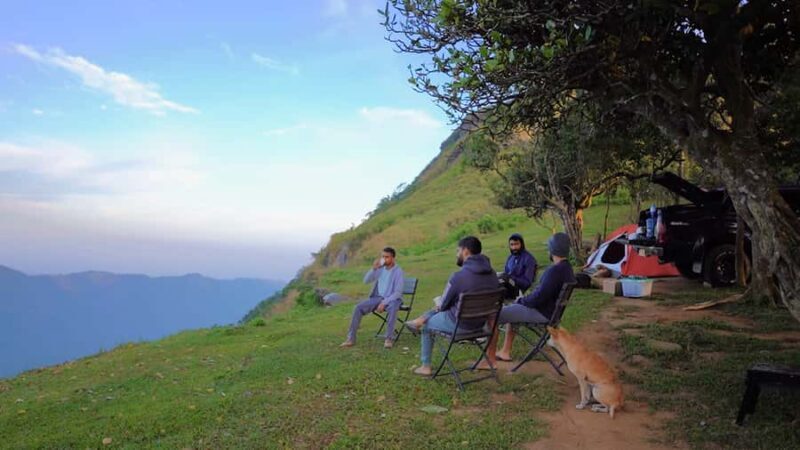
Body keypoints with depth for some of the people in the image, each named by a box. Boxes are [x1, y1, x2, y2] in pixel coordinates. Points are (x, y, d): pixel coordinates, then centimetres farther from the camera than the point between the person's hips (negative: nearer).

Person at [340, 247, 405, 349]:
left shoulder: (398, 271, -12)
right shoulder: (380, 268, 4)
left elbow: (398, 292, -17)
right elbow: (366, 281, -1)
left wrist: (384, 303, -26)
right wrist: (373, 268, -16)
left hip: (392, 299, -5)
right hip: (378, 297, 5)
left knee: (392, 308, -40)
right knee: (358, 308, -17)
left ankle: (389, 339, -30)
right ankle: (351, 338, -13)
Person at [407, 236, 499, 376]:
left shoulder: (459, 276, -26)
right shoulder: (492, 274, -4)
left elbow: (443, 304, -12)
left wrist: (440, 307, 15)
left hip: (460, 323, -6)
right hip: (481, 322, 6)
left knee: (426, 326, 22)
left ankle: (426, 366, 32)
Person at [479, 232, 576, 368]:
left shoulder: (555, 271, -27)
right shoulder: (567, 268, 6)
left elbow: (538, 297, -26)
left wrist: (521, 300, -8)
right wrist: (525, 299, 8)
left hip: (541, 313, -11)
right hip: (549, 309, 11)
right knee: (510, 308, 31)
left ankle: (490, 359, -2)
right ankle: (505, 352, 31)